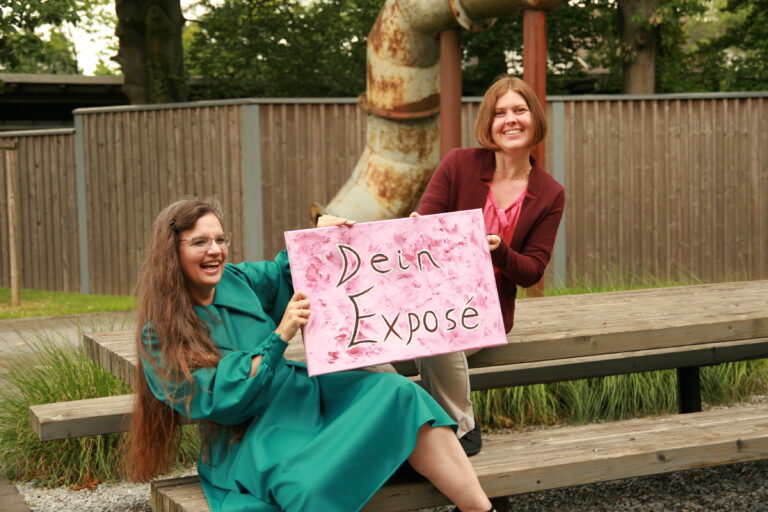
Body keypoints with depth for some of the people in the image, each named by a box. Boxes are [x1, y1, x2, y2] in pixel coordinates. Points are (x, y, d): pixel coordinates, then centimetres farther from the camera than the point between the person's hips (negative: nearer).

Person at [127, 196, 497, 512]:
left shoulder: (238, 281, 7)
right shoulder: (160, 335, -8)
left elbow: (285, 270, 26)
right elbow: (220, 401, -16)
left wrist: (320, 235, 6)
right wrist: (280, 336, -20)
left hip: (300, 395, 6)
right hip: (247, 440, -6)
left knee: (396, 394, -19)